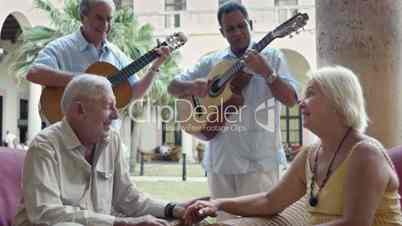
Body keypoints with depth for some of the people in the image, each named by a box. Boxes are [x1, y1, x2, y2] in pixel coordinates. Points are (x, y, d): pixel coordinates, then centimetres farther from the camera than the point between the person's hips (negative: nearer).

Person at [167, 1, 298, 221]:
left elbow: (291, 100, -8)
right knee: (224, 219, 12)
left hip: (258, 158, -3)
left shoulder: (271, 56, 1)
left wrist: (266, 72, -22)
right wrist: (192, 86, -12)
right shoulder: (210, 62, 9)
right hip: (220, 158, 4)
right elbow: (172, 87, 10)